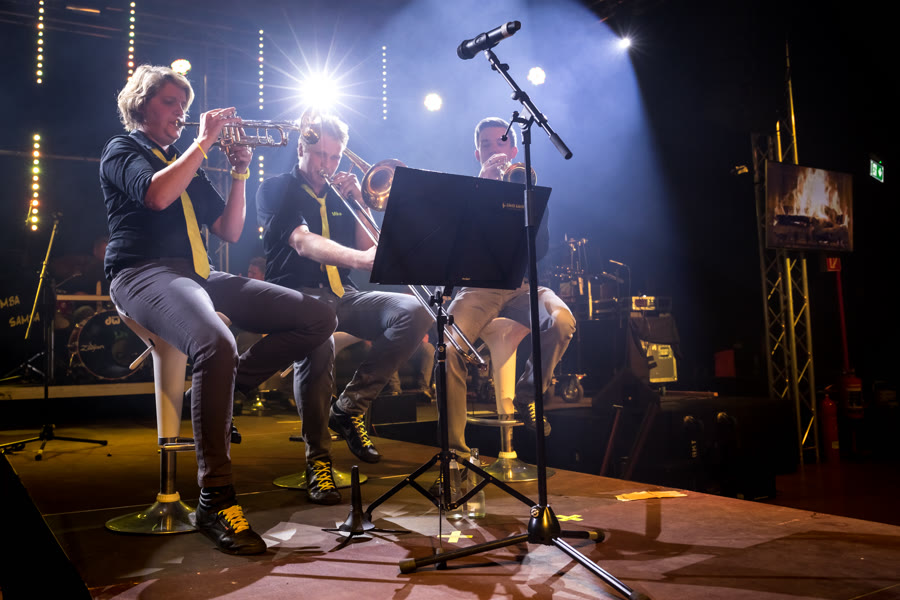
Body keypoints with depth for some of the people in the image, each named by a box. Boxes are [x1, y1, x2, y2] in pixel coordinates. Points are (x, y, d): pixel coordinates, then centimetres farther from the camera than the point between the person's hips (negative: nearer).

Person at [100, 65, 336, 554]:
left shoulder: (185, 163, 27)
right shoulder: (122, 151, 10)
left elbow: (229, 231, 18)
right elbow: (156, 195, -16)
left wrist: (239, 174, 7)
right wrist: (204, 141, -7)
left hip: (200, 275, 7)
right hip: (145, 272, -7)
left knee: (318, 319, -9)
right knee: (217, 345, -40)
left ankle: (222, 390, -4)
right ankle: (215, 499, -31)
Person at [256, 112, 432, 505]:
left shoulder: (340, 196, 21)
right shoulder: (276, 190, 3)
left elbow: (368, 250, 14)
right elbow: (302, 243, -18)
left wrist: (358, 201, 2)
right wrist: (359, 258, -36)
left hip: (342, 295, 5)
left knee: (415, 314, -22)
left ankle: (350, 407, -11)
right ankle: (317, 460, -23)